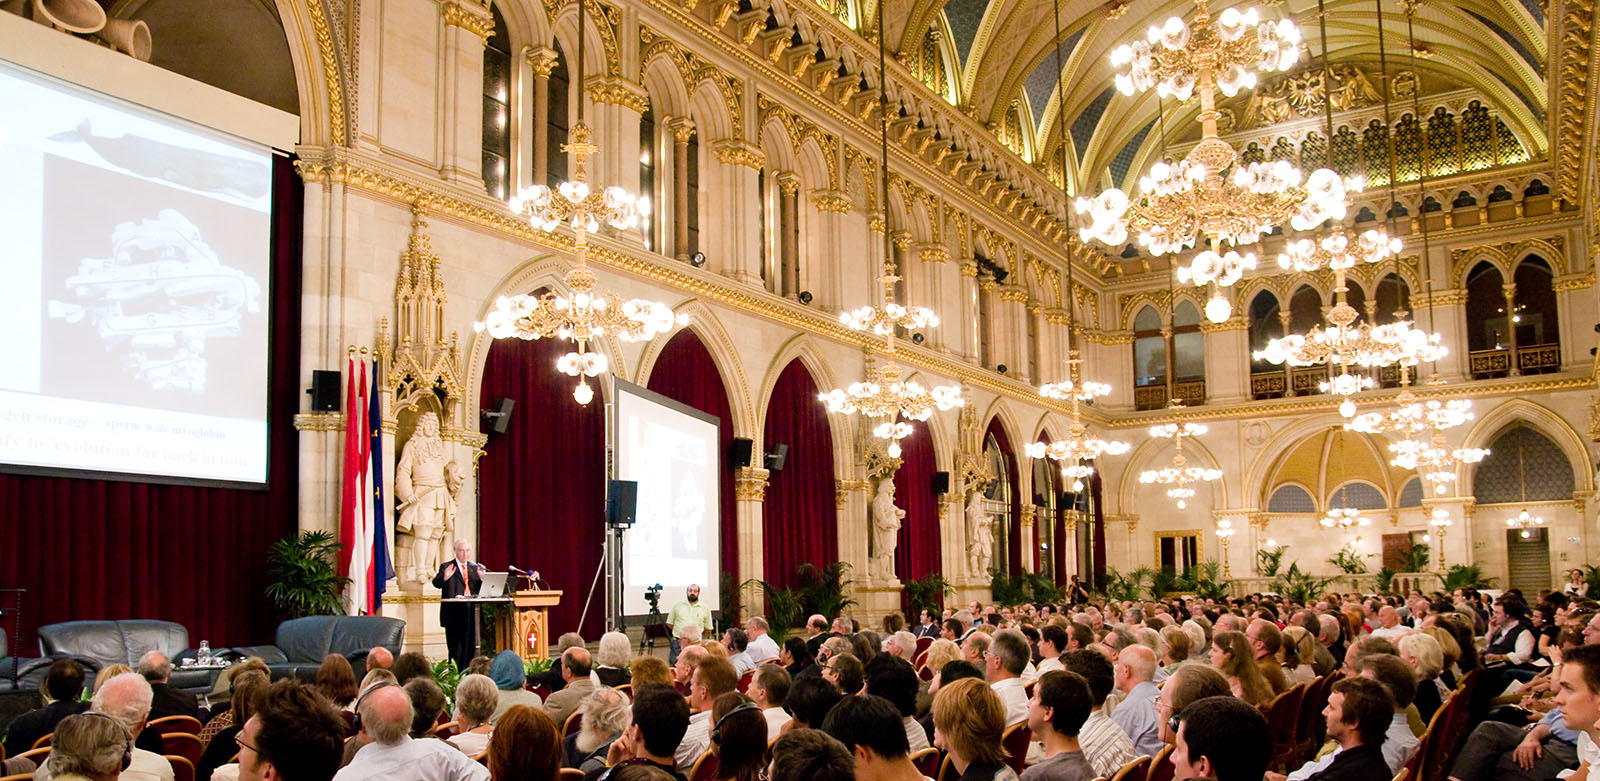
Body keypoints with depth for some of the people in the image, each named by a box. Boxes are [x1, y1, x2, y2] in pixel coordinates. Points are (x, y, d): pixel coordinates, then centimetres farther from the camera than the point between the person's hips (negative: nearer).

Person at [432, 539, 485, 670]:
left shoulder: (475, 568, 14)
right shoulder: (446, 567, 4)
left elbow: (481, 589, 8)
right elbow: (436, 584, -8)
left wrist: (482, 578, -12)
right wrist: (444, 577, -29)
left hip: (471, 613, 4)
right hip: (454, 614, -4)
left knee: (470, 648, 5)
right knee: (455, 649, -1)